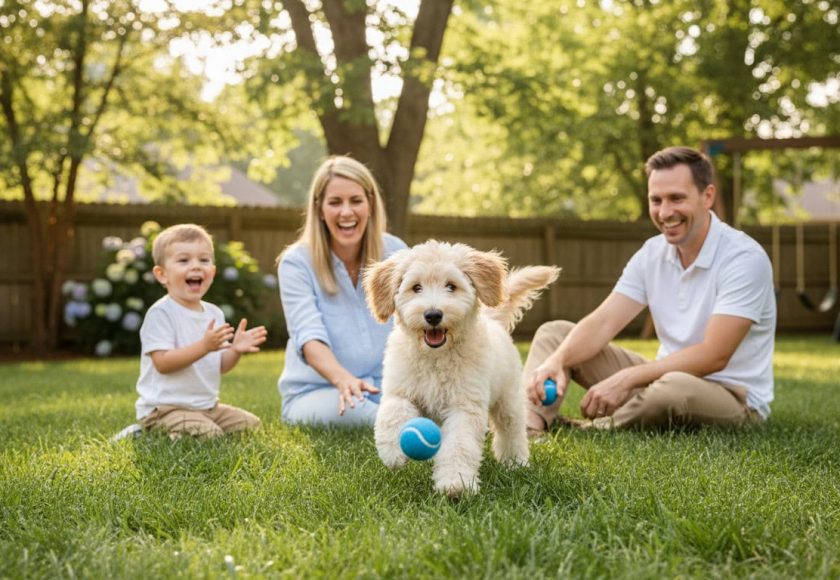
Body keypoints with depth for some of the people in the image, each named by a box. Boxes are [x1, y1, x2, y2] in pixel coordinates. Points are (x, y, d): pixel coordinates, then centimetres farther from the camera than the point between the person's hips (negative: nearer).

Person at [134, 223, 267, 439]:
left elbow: (220, 366, 11)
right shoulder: (160, 313, -15)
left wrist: (235, 350, -10)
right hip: (165, 409, -8)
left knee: (251, 424, 11)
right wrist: (204, 346, -31)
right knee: (209, 435, -29)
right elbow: (162, 363, -23)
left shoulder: (214, 313, 9)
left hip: (207, 406, 8)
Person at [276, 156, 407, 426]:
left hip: (384, 387, 2)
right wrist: (343, 379, -43)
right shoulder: (296, 262, -8)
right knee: (350, 409, -37)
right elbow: (308, 336, -22)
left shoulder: (395, 252, 3)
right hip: (315, 392, -2)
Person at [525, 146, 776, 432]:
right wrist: (556, 360, -27)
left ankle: (582, 431, -16)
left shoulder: (744, 258, -19)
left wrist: (628, 378, -29)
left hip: (733, 396, -7)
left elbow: (713, 356, -25)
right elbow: (603, 322, -7)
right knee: (555, 332, 1)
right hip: (667, 377, 7)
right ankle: (527, 428, -25)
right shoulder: (652, 253, 2)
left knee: (674, 388, -42)